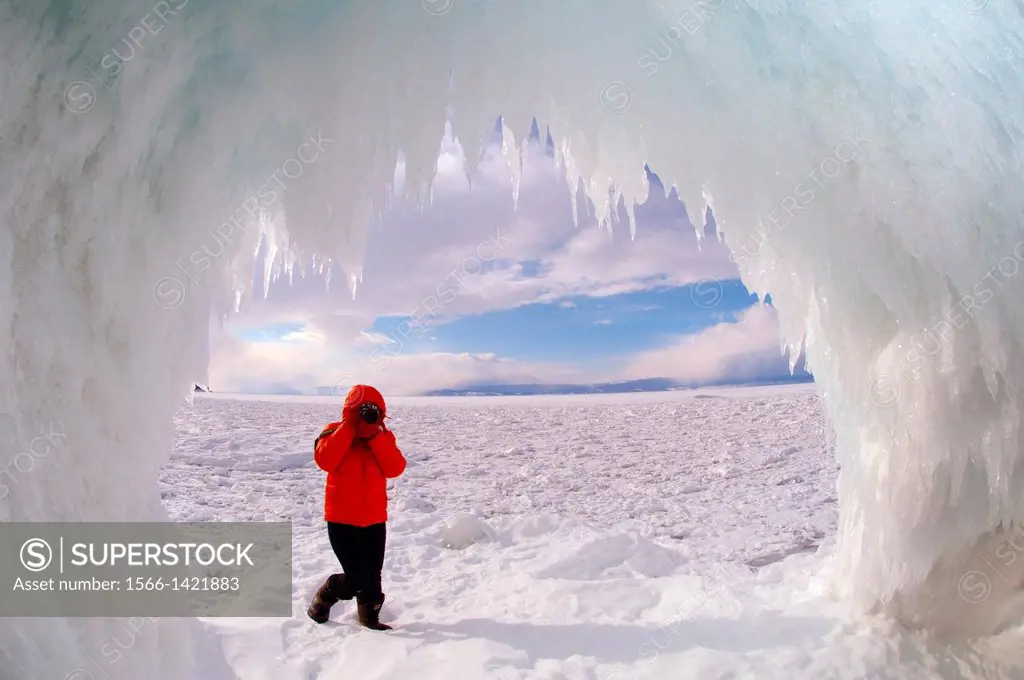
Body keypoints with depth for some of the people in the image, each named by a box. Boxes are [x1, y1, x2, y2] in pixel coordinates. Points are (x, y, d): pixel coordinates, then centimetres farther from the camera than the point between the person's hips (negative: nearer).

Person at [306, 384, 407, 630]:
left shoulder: (384, 436, 2)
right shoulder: (334, 432, -6)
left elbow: (395, 469, -13)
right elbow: (325, 461, -25)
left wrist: (375, 436, -19)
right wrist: (350, 428, -23)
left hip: (375, 519, 4)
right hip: (342, 519, -4)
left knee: (373, 575, 13)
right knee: (357, 579, -6)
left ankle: (369, 616, 35)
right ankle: (322, 599, 22)